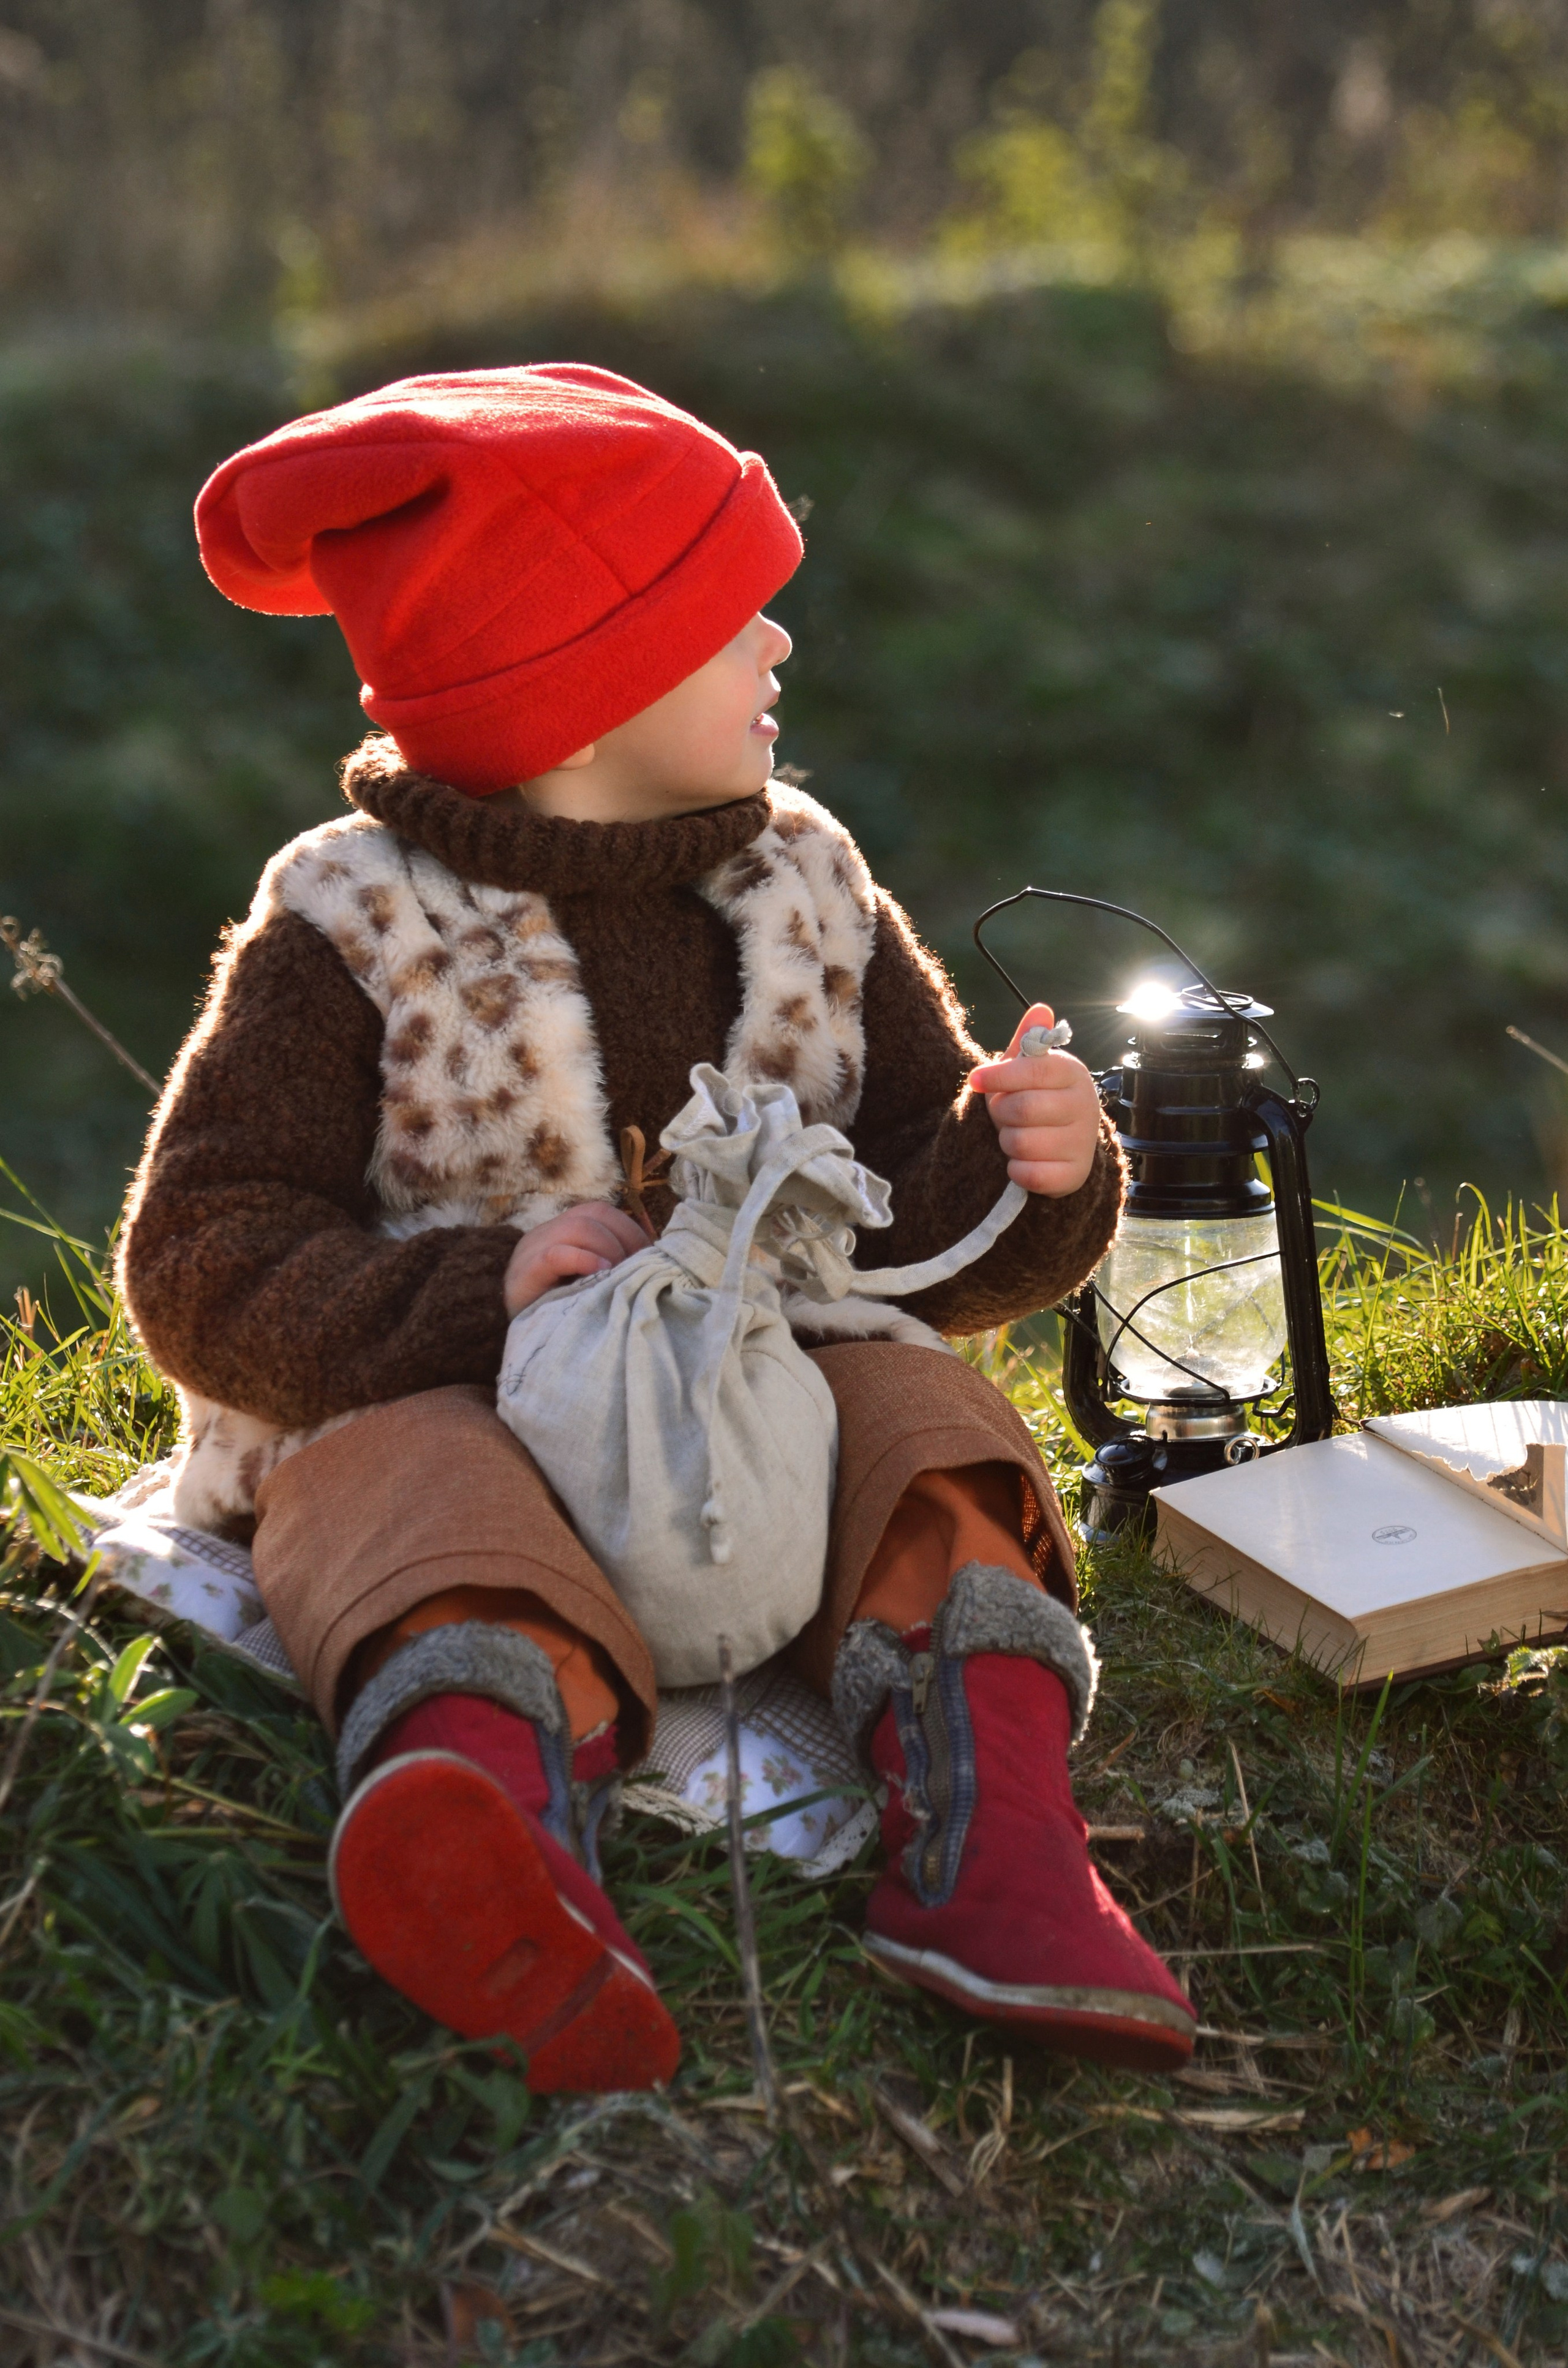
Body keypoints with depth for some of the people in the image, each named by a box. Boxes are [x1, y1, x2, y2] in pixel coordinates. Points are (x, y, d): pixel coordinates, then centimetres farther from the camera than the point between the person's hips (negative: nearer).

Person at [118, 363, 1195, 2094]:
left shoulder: (802, 886, 9)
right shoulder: (354, 928, -4)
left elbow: (920, 1238, 12)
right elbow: (201, 1268, -8)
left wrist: (1018, 1171, -14)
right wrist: (479, 1291, -26)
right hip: (430, 1405, -4)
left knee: (919, 1404, -24)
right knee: (444, 1499, -35)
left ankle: (987, 1844, -44)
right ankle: (503, 1827, -66)